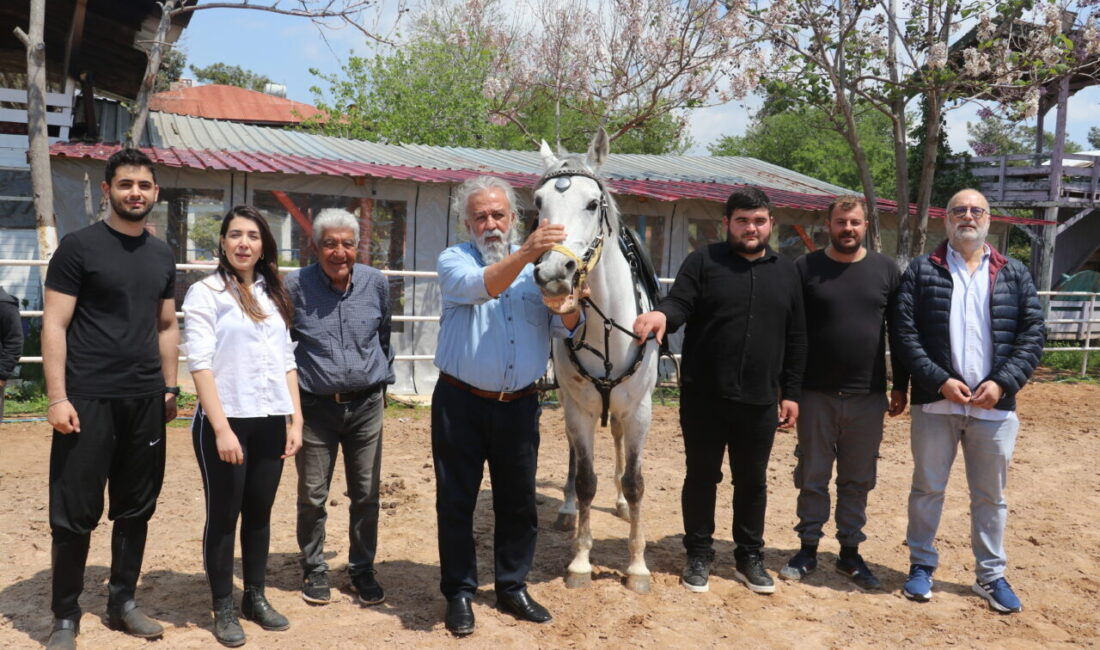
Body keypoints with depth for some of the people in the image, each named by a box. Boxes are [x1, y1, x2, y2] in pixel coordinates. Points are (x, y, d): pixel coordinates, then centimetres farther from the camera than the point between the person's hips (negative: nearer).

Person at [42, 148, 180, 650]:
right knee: (75, 513, 2)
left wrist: (170, 389, 13)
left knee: (136, 509, 12)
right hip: (89, 400, -5)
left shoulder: (161, 255, 12)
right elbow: (54, 325, -8)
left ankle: (122, 602, 26)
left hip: (145, 402, 5)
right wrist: (57, 397, -14)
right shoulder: (79, 246, -5)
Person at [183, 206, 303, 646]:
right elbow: (199, 364, -12)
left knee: (260, 513, 13)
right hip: (225, 421, -5)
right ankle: (223, 608, 17)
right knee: (223, 515, 5)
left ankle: (255, 597, 26)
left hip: (269, 422, 5)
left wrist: (296, 419, 6)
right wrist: (221, 427, -19)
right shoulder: (205, 293, -4)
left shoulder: (273, 296, 13)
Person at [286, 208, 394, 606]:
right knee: (312, 496, 7)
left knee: (366, 495, 9)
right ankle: (314, 570, 26)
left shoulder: (376, 283, 0)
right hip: (315, 407, -2)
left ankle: (362, 570, 26)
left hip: (366, 406, 2)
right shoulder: (295, 286, -8)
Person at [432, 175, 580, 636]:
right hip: (461, 402, -2)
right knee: (456, 501, 6)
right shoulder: (454, 261, -2)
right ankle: (459, 593, 21)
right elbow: (482, 286, -24)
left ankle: (513, 588, 28)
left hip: (519, 404, 3)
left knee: (518, 502, 12)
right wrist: (525, 254, -40)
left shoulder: (539, 267, 6)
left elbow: (565, 327, -3)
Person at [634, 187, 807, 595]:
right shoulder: (703, 262, -1)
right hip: (704, 397, -2)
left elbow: (796, 340, 11)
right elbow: (680, 303, -13)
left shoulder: (787, 272, 9)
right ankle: (698, 555, 24)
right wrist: (662, 314, -38)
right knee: (701, 477, 9)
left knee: (752, 481, 13)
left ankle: (750, 557, 28)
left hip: (760, 401, 3)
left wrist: (790, 393, 7)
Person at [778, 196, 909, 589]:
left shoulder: (886, 270, 4)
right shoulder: (805, 269, -1)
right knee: (812, 477, 8)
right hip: (816, 394, -1)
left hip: (868, 396, 2)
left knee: (858, 480, 11)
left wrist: (901, 387, 5)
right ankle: (808, 549, 21)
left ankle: (850, 552, 24)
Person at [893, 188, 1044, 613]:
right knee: (927, 488, 9)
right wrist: (940, 381, -14)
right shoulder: (921, 271, 2)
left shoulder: (1015, 274, 9)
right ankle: (921, 565, 24)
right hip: (935, 402, -1)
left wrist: (1002, 382, -11)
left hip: (995, 406, 2)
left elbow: (1033, 335, 3)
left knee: (990, 495, 12)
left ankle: (991, 575, 25)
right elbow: (905, 333, -5)